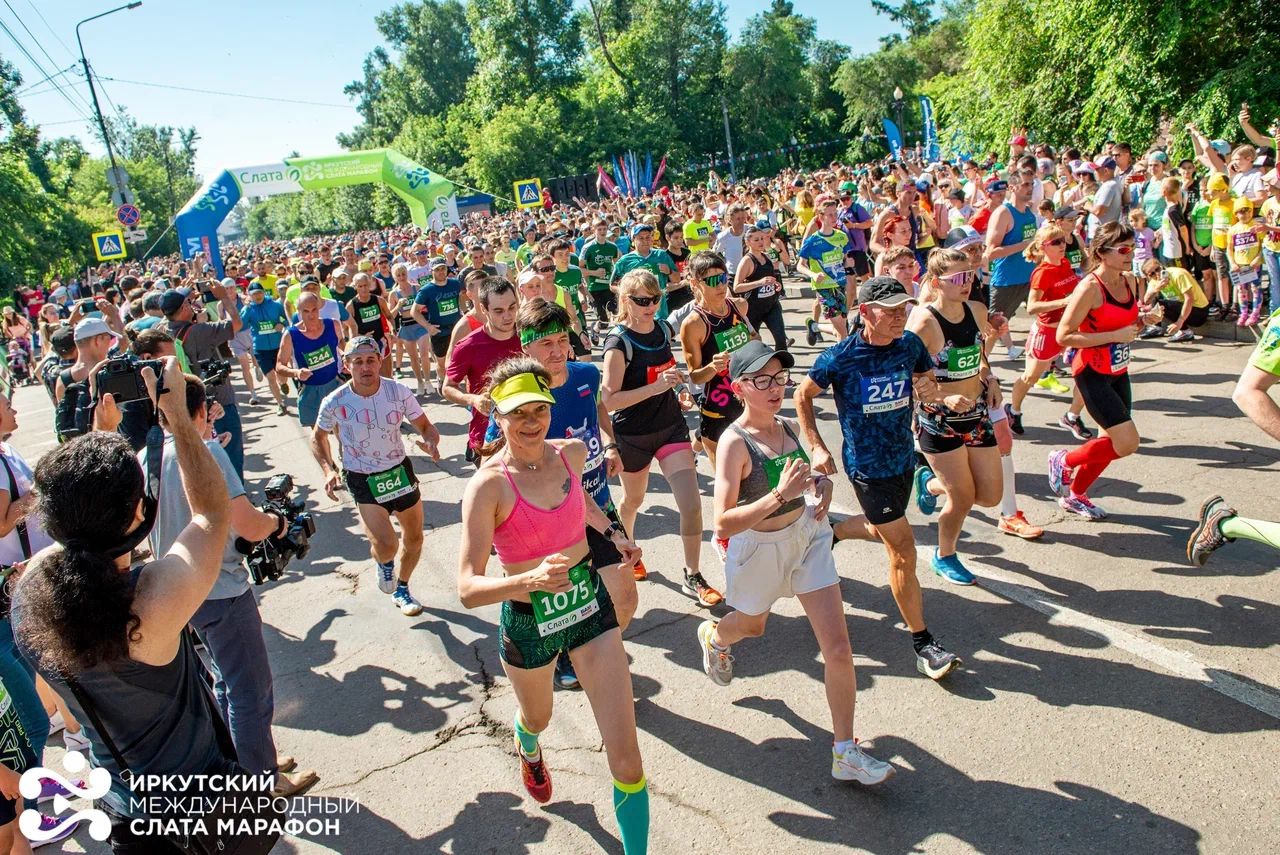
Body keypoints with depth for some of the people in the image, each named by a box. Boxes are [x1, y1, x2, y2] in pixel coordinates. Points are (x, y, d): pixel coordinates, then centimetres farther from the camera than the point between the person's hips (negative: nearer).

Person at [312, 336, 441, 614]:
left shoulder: (399, 391, -14)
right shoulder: (335, 402, -17)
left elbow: (426, 427, -6)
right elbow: (318, 437, 1)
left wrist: (430, 442, -30)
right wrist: (329, 470, -14)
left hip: (400, 469, 3)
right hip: (362, 480, -3)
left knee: (414, 537, 16)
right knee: (386, 546, -18)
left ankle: (401, 591, 44)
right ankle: (385, 565, 22)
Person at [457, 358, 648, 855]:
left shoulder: (572, 453, -9)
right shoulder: (488, 486, -23)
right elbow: (468, 589, -27)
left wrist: (614, 534, 9)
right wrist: (530, 580, -42)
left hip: (589, 605, 2)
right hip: (527, 623, -2)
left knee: (626, 756, -2)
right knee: (537, 718, 30)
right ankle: (528, 750, 69)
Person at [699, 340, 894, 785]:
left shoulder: (786, 427, -5)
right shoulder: (735, 442, -24)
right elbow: (723, 523, -30)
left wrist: (821, 482, -7)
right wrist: (779, 495, -39)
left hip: (807, 536, 5)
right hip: (759, 548, -4)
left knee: (838, 647, -2)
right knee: (751, 627, 26)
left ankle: (846, 753, 13)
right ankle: (712, 636, 64)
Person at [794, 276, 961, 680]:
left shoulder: (910, 345, -7)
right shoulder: (840, 357, -18)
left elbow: (928, 382, 10)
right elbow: (803, 396, -4)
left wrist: (931, 392, -15)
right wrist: (817, 448, -8)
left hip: (904, 457, 6)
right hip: (867, 466, -6)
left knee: (882, 530, 26)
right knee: (903, 550, -5)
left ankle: (829, 533, 56)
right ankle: (922, 644, 8)